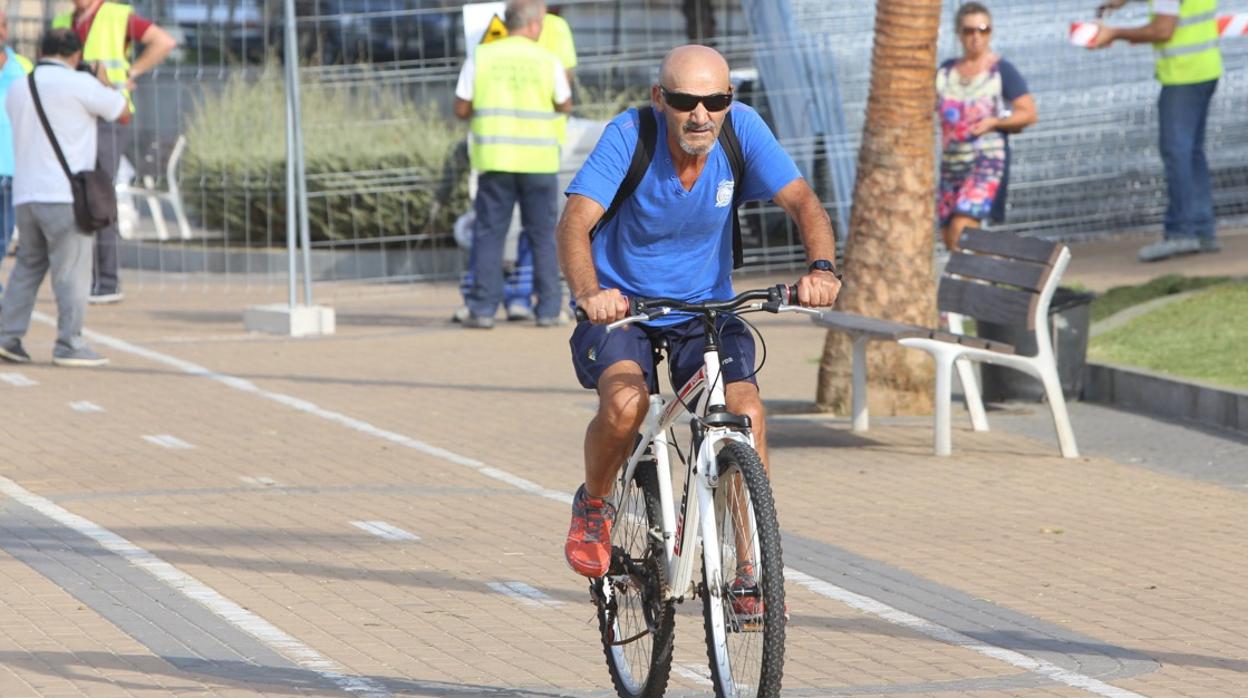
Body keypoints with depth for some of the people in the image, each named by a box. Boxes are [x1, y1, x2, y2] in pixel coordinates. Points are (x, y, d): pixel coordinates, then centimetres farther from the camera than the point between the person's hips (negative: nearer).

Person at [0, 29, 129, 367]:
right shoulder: (79, 85, -7)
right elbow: (123, 113, 2)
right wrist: (104, 83, 20)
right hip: (64, 193, -6)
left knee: (28, 266, 16)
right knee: (72, 271, -2)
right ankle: (69, 345, -4)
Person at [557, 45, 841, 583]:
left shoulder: (741, 128, -15)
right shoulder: (629, 135, -22)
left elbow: (801, 201, -20)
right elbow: (575, 221, -31)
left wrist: (821, 266, -41)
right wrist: (588, 291, -51)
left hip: (706, 308, 3)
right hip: (621, 304, -3)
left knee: (746, 415, -19)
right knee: (625, 405, -29)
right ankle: (593, 506, 3)